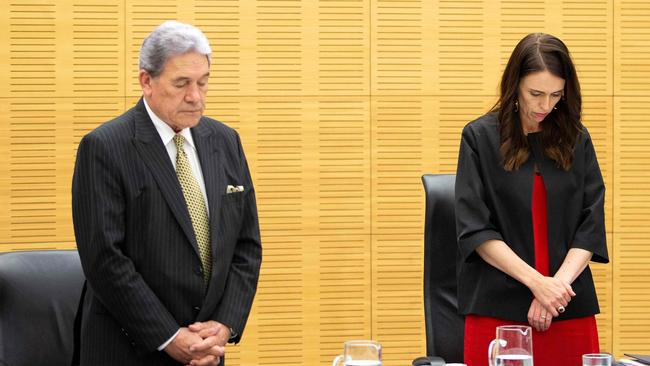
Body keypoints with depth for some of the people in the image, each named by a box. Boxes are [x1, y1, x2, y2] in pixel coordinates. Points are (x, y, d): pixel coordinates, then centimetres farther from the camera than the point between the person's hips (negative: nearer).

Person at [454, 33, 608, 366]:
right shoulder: (480, 137, 0)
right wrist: (537, 282, -15)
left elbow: (591, 224, 3)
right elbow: (475, 229, -6)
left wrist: (558, 283, -13)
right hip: (496, 306, -2)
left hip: (570, 307, 2)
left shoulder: (576, 139, 8)